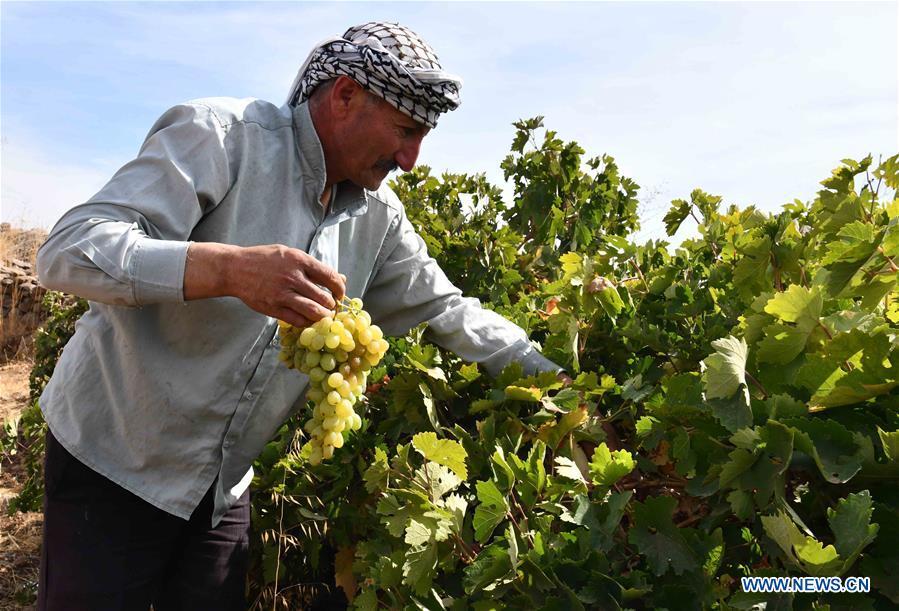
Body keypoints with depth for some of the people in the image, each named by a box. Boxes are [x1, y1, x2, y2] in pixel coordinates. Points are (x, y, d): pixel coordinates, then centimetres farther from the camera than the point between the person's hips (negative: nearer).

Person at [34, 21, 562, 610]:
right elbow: (67, 251, -26)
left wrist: (562, 384, 2)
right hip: (115, 459, -5)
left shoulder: (377, 215, 0)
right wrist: (231, 268, -41)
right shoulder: (222, 136, -19)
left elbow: (447, 310, 7)